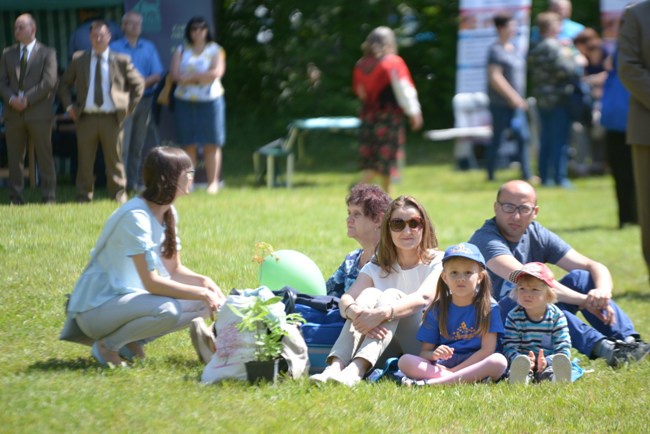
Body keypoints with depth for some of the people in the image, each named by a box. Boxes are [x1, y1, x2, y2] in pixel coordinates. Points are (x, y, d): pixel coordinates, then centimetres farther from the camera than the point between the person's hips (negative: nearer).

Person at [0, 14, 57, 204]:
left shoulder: (47, 53, 4)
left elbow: (49, 81, -7)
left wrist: (27, 99, -14)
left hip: (39, 112, -4)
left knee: (44, 156, -2)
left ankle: (49, 196, 1)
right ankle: (16, 197, 7)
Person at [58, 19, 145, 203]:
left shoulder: (121, 61, 5)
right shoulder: (79, 60, 9)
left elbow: (138, 84, 12)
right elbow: (64, 84, 18)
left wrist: (129, 108, 4)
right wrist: (69, 106, 6)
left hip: (111, 118, -1)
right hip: (86, 118, 1)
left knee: (114, 160, 2)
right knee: (85, 161, 2)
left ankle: (119, 197, 10)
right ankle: (84, 197, 8)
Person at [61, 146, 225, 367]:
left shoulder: (168, 214, 5)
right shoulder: (135, 216, -23)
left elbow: (174, 269, 8)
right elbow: (152, 283, -27)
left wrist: (203, 282, -11)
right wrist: (200, 293, -24)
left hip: (129, 297, 9)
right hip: (97, 308, -9)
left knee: (210, 301, -4)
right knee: (167, 310, -34)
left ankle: (131, 341, 4)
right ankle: (107, 344, -10)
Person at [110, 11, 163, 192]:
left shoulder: (149, 48, 13)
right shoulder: (114, 47, 4)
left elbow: (157, 75, 5)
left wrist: (144, 82, -12)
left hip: (144, 100, 3)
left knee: (138, 145, 6)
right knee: (122, 144, -12)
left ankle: (134, 181, 10)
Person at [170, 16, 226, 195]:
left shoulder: (215, 50, 6)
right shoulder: (181, 51, 12)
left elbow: (217, 72, -9)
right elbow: (175, 74, -2)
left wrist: (190, 77, -7)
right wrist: (202, 77, -10)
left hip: (210, 101, -2)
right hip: (185, 101, 2)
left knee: (211, 144, -3)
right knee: (188, 144, -1)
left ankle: (213, 182, -2)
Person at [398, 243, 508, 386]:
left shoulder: (489, 308, 3)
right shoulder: (437, 310, 10)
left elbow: (487, 350, -5)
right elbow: (424, 351, 7)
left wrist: (453, 371, -13)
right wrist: (433, 355, -19)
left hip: (474, 366, -1)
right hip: (442, 367, 2)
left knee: (499, 361, -33)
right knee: (405, 361, -21)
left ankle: (430, 383, -37)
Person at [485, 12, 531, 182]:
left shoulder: (512, 48, 14)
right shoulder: (496, 50, -12)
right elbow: (494, 77, -19)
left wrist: (520, 99, 16)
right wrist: (512, 96, -20)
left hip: (515, 103, 8)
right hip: (501, 103, -8)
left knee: (523, 137, 4)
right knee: (498, 139, -1)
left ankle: (527, 174, 6)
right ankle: (490, 175, 8)